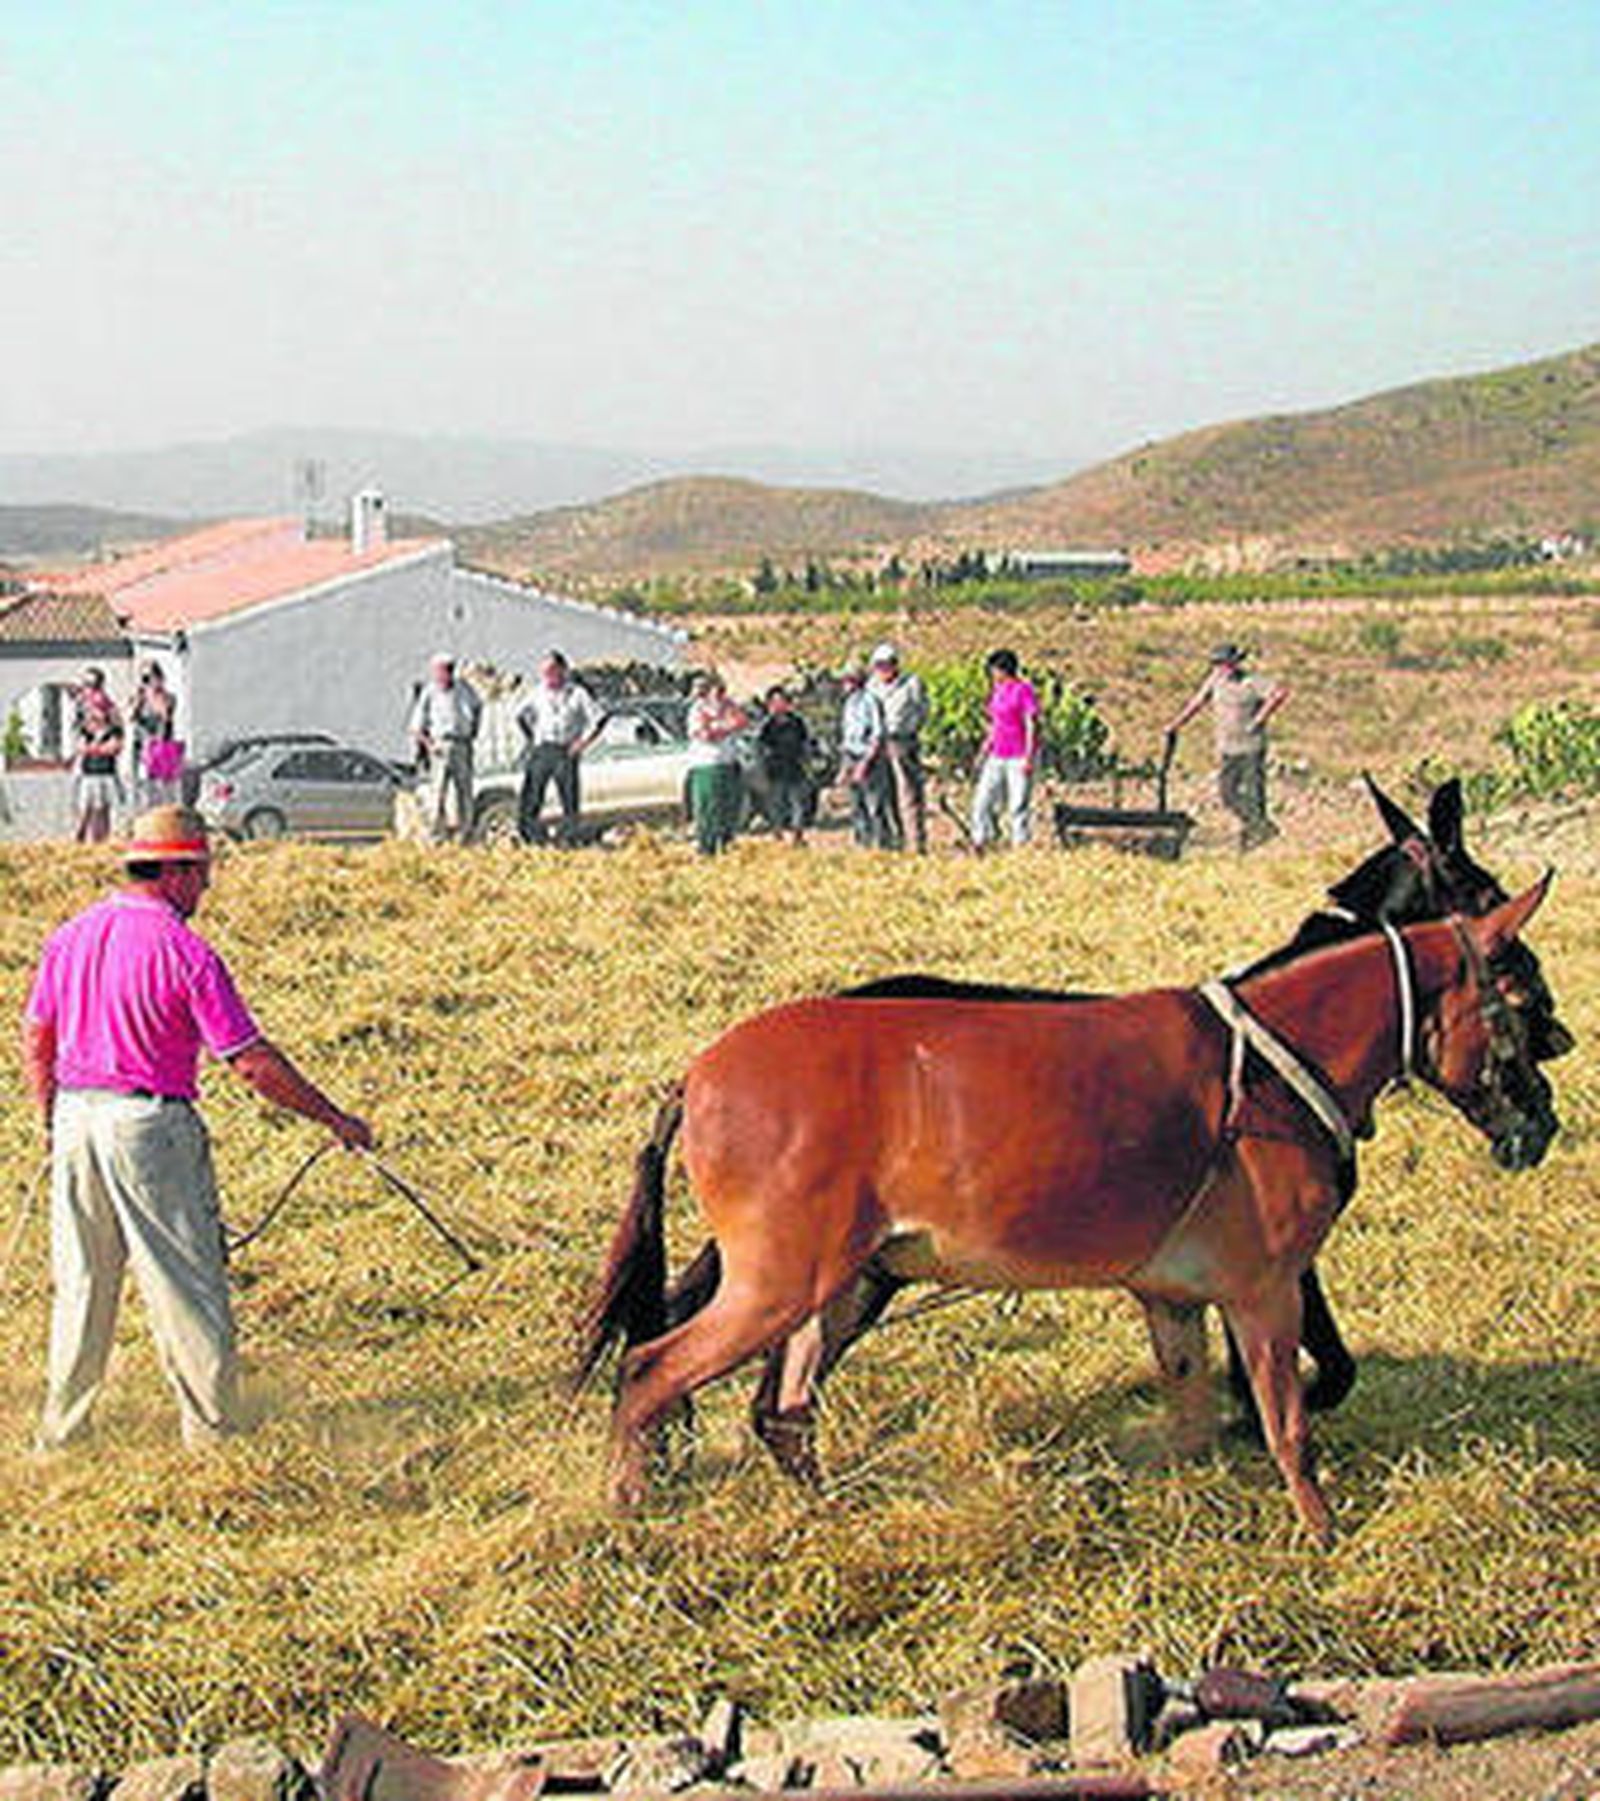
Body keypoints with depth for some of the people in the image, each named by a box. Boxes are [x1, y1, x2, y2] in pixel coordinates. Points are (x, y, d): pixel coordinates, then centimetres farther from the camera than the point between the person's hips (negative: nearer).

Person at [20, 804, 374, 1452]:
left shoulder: (69, 938, 6)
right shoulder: (185, 952, -12)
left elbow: (35, 1039, 12)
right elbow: (253, 1062, -12)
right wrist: (334, 1119, -6)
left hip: (75, 1115, 6)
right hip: (148, 1124, -6)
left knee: (81, 1281, 15)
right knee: (186, 1282, 5)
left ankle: (61, 1427, 21)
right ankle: (211, 1424, 11)